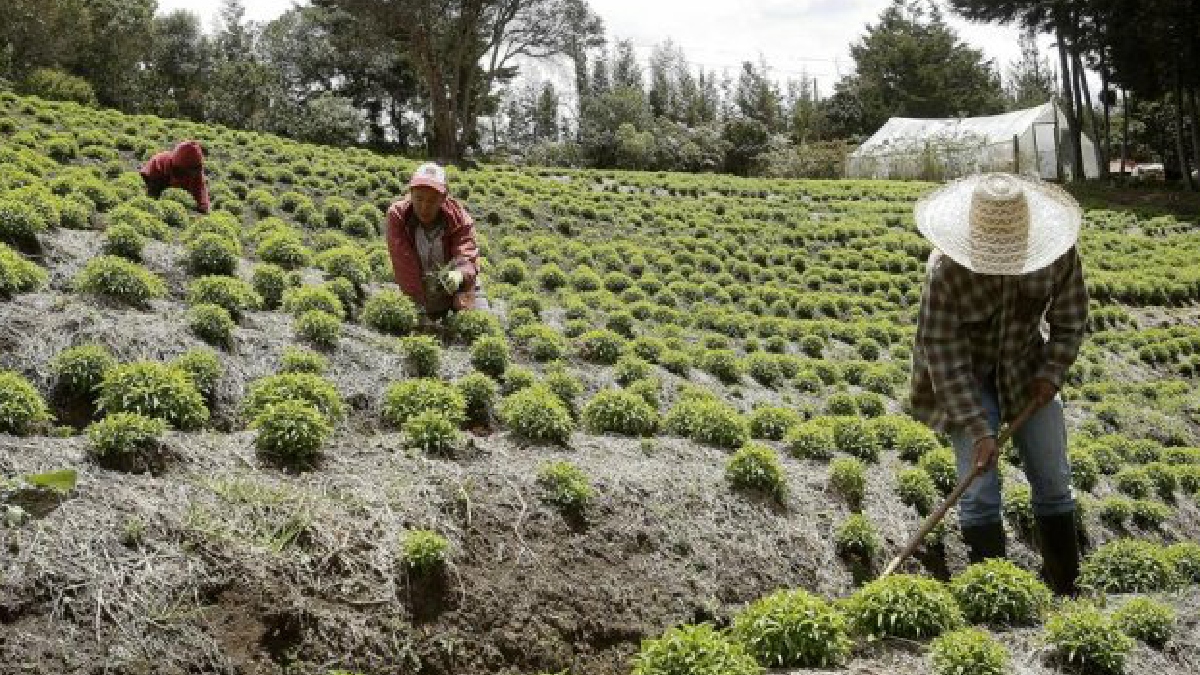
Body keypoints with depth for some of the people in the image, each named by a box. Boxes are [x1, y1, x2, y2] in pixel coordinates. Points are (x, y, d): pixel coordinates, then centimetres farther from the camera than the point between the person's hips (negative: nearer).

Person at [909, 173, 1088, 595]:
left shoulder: (1059, 255, -20)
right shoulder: (946, 270, -30)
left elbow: (1069, 322, -1)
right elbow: (944, 356, -26)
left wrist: (1052, 372, -17)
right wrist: (979, 430, -28)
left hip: (1028, 370, 4)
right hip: (969, 377, -3)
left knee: (1053, 485, 7)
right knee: (979, 493, -9)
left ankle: (1066, 590, 23)